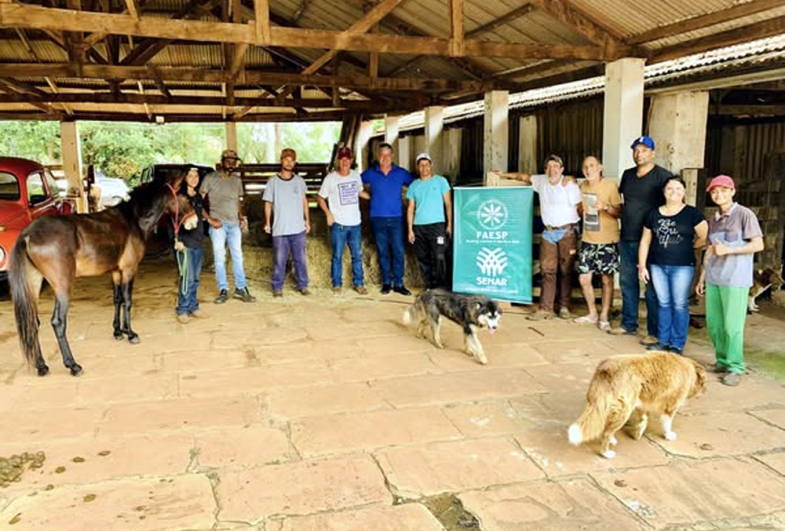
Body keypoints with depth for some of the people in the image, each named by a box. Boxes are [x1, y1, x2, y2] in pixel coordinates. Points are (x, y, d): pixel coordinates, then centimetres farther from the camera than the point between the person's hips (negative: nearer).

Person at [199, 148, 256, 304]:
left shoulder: (237, 180, 13)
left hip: (234, 224, 4)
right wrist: (209, 219, -11)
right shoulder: (210, 178, -2)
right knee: (219, 258, 0)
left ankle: (241, 288, 13)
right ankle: (223, 290, 8)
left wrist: (241, 217, 4)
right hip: (218, 224, -4)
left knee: (238, 256, 5)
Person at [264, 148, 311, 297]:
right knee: (279, 260, 2)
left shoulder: (299, 181, 6)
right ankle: (277, 287, 13)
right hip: (279, 229, -2)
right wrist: (267, 222, -4)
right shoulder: (273, 182, 0)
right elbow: (268, 203, 3)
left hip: (298, 228, 2)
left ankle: (303, 285, 17)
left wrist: (307, 219, 11)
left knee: (300, 259, 7)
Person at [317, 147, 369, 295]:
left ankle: (358, 284, 18)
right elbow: (320, 197, 1)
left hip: (355, 223, 4)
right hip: (338, 224, -3)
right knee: (337, 256, 4)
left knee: (357, 255, 8)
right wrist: (328, 213, -10)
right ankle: (337, 284, 16)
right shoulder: (330, 178, -6)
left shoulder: (356, 175, 6)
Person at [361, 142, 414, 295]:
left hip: (396, 218, 0)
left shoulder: (401, 173, 3)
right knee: (383, 252, 7)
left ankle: (398, 283, 6)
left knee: (398, 251, -2)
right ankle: (386, 282, 17)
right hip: (378, 218, 1)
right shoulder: (370, 173, 4)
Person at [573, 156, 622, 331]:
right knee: (584, 278, 6)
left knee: (607, 279, 2)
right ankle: (592, 313, 24)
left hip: (607, 241, -5)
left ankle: (604, 317, 13)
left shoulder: (610, 186, -9)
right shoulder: (583, 186, 9)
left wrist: (606, 207, -27)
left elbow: (620, 212, -10)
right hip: (588, 240, 5)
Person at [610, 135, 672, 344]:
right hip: (627, 238, 7)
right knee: (627, 281, 13)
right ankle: (628, 324, 27)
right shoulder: (627, 175, 13)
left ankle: (655, 332, 7)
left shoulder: (663, 176, -7)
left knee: (652, 287, -1)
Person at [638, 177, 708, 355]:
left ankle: (677, 345, 9)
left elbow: (704, 237, -4)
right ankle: (663, 341, 20)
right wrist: (642, 266, 6)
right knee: (663, 303, 10)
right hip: (657, 266, 3)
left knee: (679, 305, 1)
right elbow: (645, 241, 9)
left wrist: (688, 246, 5)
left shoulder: (692, 213, -3)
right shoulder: (653, 214, 7)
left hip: (682, 266, -3)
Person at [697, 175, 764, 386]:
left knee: (732, 325, -4)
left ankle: (735, 367, 7)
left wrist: (728, 250, -14)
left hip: (735, 281, -6)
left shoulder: (745, 215, -3)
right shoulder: (713, 220, 16)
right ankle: (722, 361, 23)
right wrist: (702, 277, 17)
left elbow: (758, 244, -8)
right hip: (713, 279, 6)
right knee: (713, 323, 8)